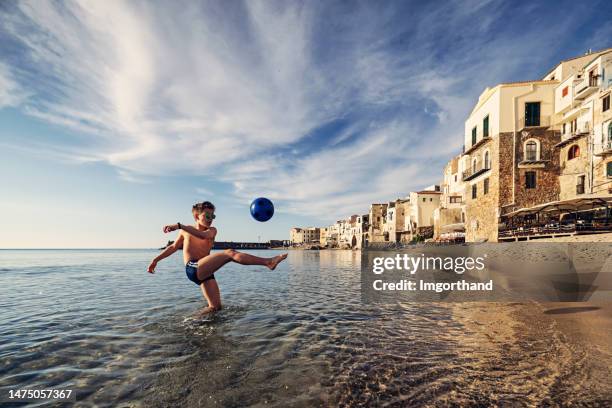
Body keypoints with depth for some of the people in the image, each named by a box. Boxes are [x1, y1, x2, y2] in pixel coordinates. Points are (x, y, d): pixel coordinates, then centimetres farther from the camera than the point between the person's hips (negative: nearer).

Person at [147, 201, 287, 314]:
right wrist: (156, 260, 26)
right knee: (230, 253, -26)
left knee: (216, 307, -3)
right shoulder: (186, 230, 13)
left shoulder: (212, 231, 11)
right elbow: (173, 247, 26)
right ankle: (268, 262, -36)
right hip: (193, 269, -4)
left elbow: (204, 235, -14)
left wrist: (179, 226, -21)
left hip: (205, 272, 5)